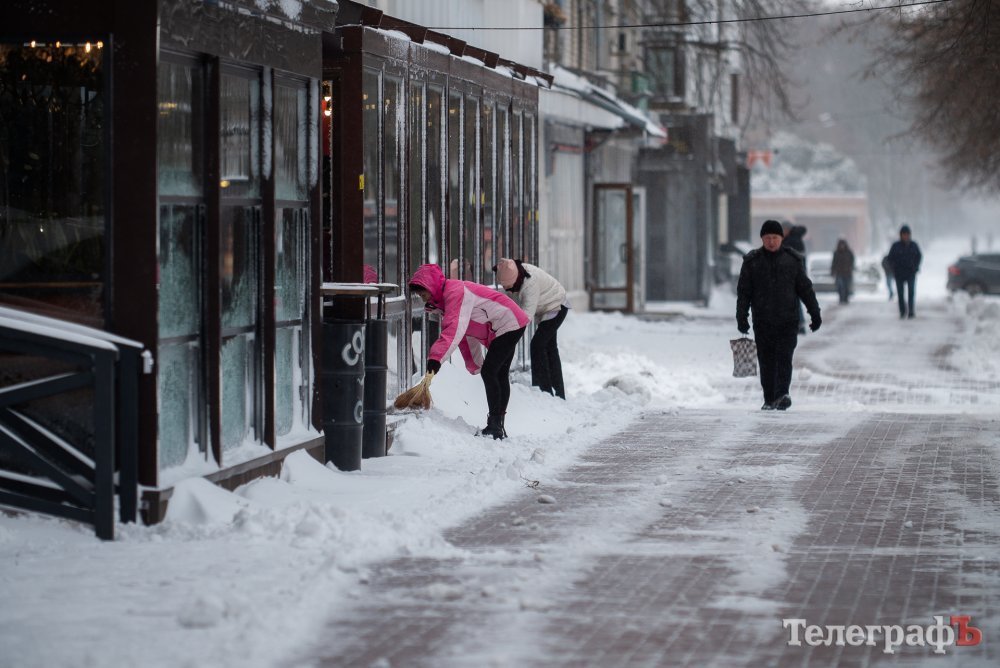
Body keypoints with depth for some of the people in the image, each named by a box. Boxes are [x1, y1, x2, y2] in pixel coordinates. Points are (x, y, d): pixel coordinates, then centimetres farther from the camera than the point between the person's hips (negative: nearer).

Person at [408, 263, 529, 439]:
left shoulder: (455, 292, -22)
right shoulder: (446, 298, 12)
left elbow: (454, 329, -36)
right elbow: (466, 336, 20)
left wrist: (436, 357, -43)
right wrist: (474, 364, 23)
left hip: (509, 324, -11)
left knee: (489, 372, -14)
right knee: (500, 375, 14)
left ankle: (494, 425, -13)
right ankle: (498, 426, 20)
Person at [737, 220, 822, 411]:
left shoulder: (792, 259, 6)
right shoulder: (752, 261, 5)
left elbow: (805, 288, 10)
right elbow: (743, 291, 5)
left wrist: (815, 314, 9)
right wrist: (741, 318, -1)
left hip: (788, 321, -1)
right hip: (762, 322, 1)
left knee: (784, 358, -12)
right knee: (766, 361, 3)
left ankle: (782, 394, -21)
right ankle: (769, 399, 9)